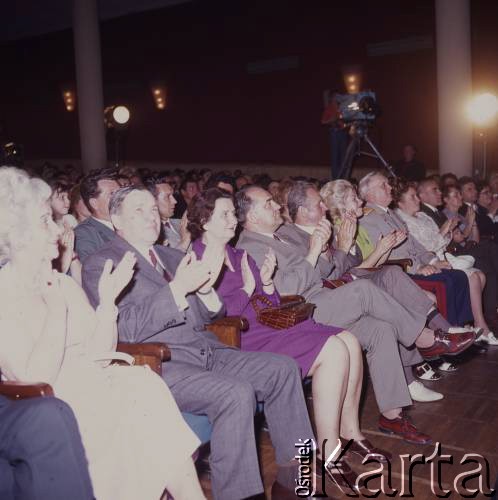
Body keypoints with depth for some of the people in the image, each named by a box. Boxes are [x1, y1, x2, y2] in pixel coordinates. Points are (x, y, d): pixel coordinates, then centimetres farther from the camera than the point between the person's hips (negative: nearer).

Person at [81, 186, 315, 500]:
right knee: (236, 393, -29)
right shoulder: (101, 265, -2)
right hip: (158, 365, -7)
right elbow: (128, 330, -14)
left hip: (207, 352, 8)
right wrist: (178, 287, -21)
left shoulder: (173, 257, 20)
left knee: (282, 368, -5)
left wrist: (205, 287, -5)